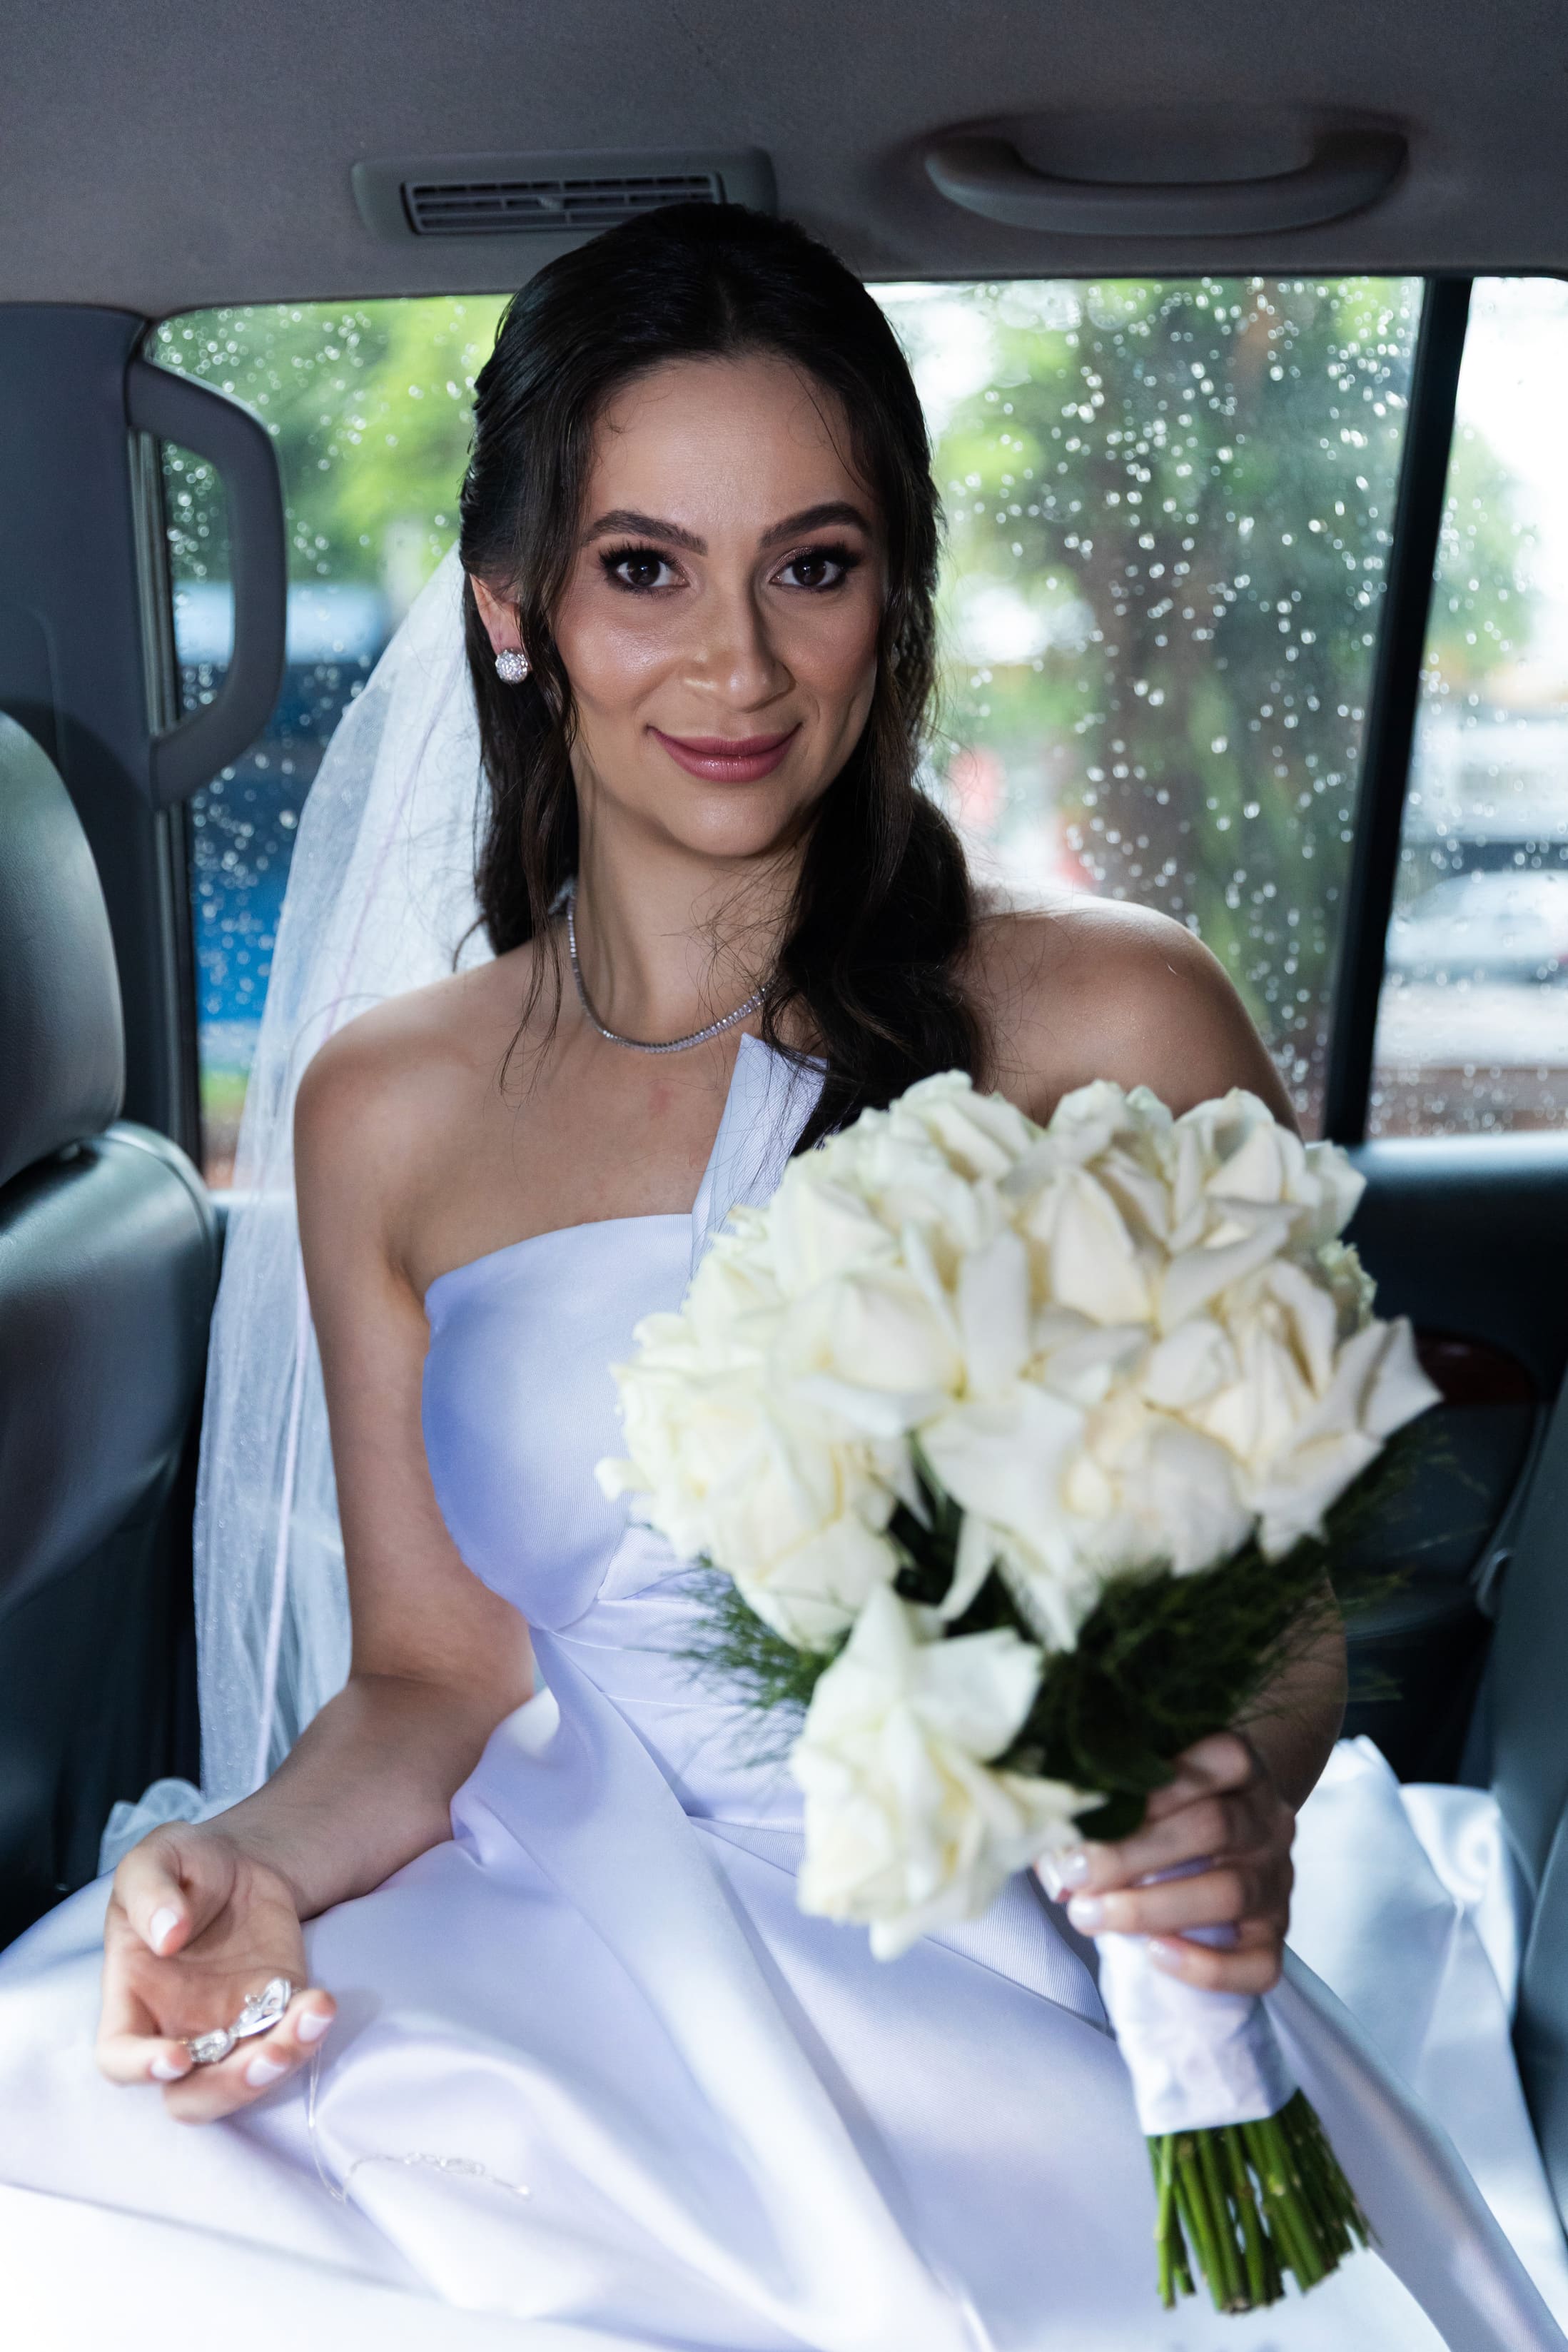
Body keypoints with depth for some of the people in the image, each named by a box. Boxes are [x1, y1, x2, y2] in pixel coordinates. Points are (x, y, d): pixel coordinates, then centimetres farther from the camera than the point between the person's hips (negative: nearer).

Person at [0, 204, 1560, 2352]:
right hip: (568, 1985, 2)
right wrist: (255, 1871, -10)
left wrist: (1234, 1812, -21)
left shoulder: (1112, 1031, -3)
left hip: (1002, 2003, -1)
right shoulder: (383, 1115, 6)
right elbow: (433, 1675, 10)